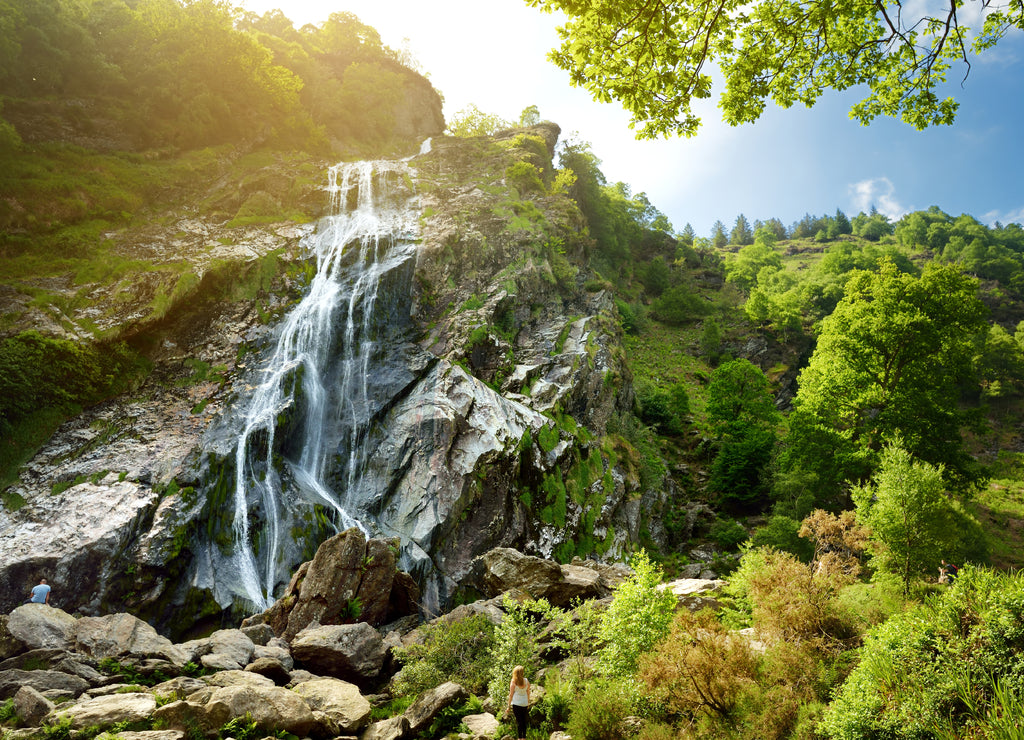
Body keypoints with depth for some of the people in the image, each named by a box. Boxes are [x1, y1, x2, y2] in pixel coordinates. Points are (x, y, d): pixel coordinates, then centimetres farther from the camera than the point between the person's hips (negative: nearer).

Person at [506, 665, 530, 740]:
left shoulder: (513, 682, -11)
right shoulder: (526, 681, -2)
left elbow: (511, 694, -8)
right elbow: (528, 693, 6)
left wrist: (509, 705, 0)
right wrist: (528, 703, 18)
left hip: (516, 703, -3)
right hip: (525, 703, 3)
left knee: (519, 721, 2)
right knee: (524, 721, 14)